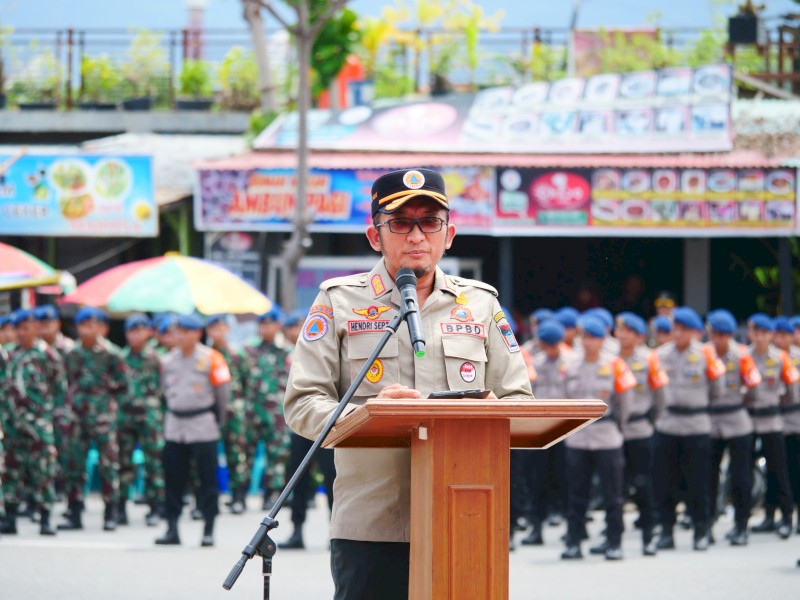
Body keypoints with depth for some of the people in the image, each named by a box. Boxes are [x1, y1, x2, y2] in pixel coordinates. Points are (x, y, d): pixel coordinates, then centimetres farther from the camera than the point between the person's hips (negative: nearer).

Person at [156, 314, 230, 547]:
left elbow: (222, 390, -2)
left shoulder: (210, 359, -8)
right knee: (173, 477, 4)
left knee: (207, 478, -1)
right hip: (174, 427, 5)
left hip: (203, 428, -5)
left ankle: (209, 531, 4)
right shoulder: (168, 360, 6)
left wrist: (218, 419, 5)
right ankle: (172, 529, 9)